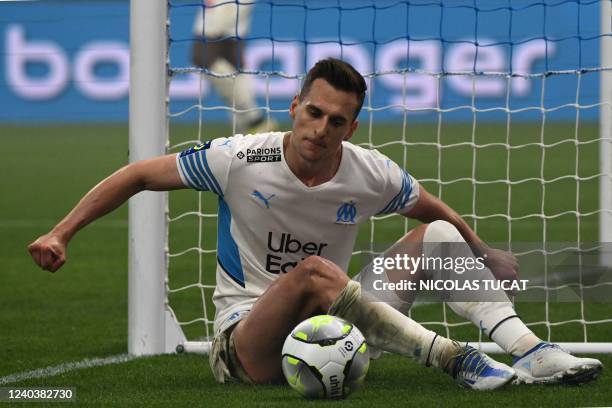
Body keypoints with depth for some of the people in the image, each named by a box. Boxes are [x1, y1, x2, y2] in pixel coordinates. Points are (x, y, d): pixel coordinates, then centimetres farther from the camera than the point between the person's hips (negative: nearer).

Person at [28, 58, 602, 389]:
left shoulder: (371, 175, -3)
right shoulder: (240, 160, -12)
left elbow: (435, 210, 17)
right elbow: (139, 176, -4)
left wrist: (485, 255, 10)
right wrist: (60, 234, -9)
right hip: (244, 342, -4)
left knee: (440, 236, -7)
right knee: (314, 272, -38)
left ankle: (527, 350, -23)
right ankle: (456, 361, -39)